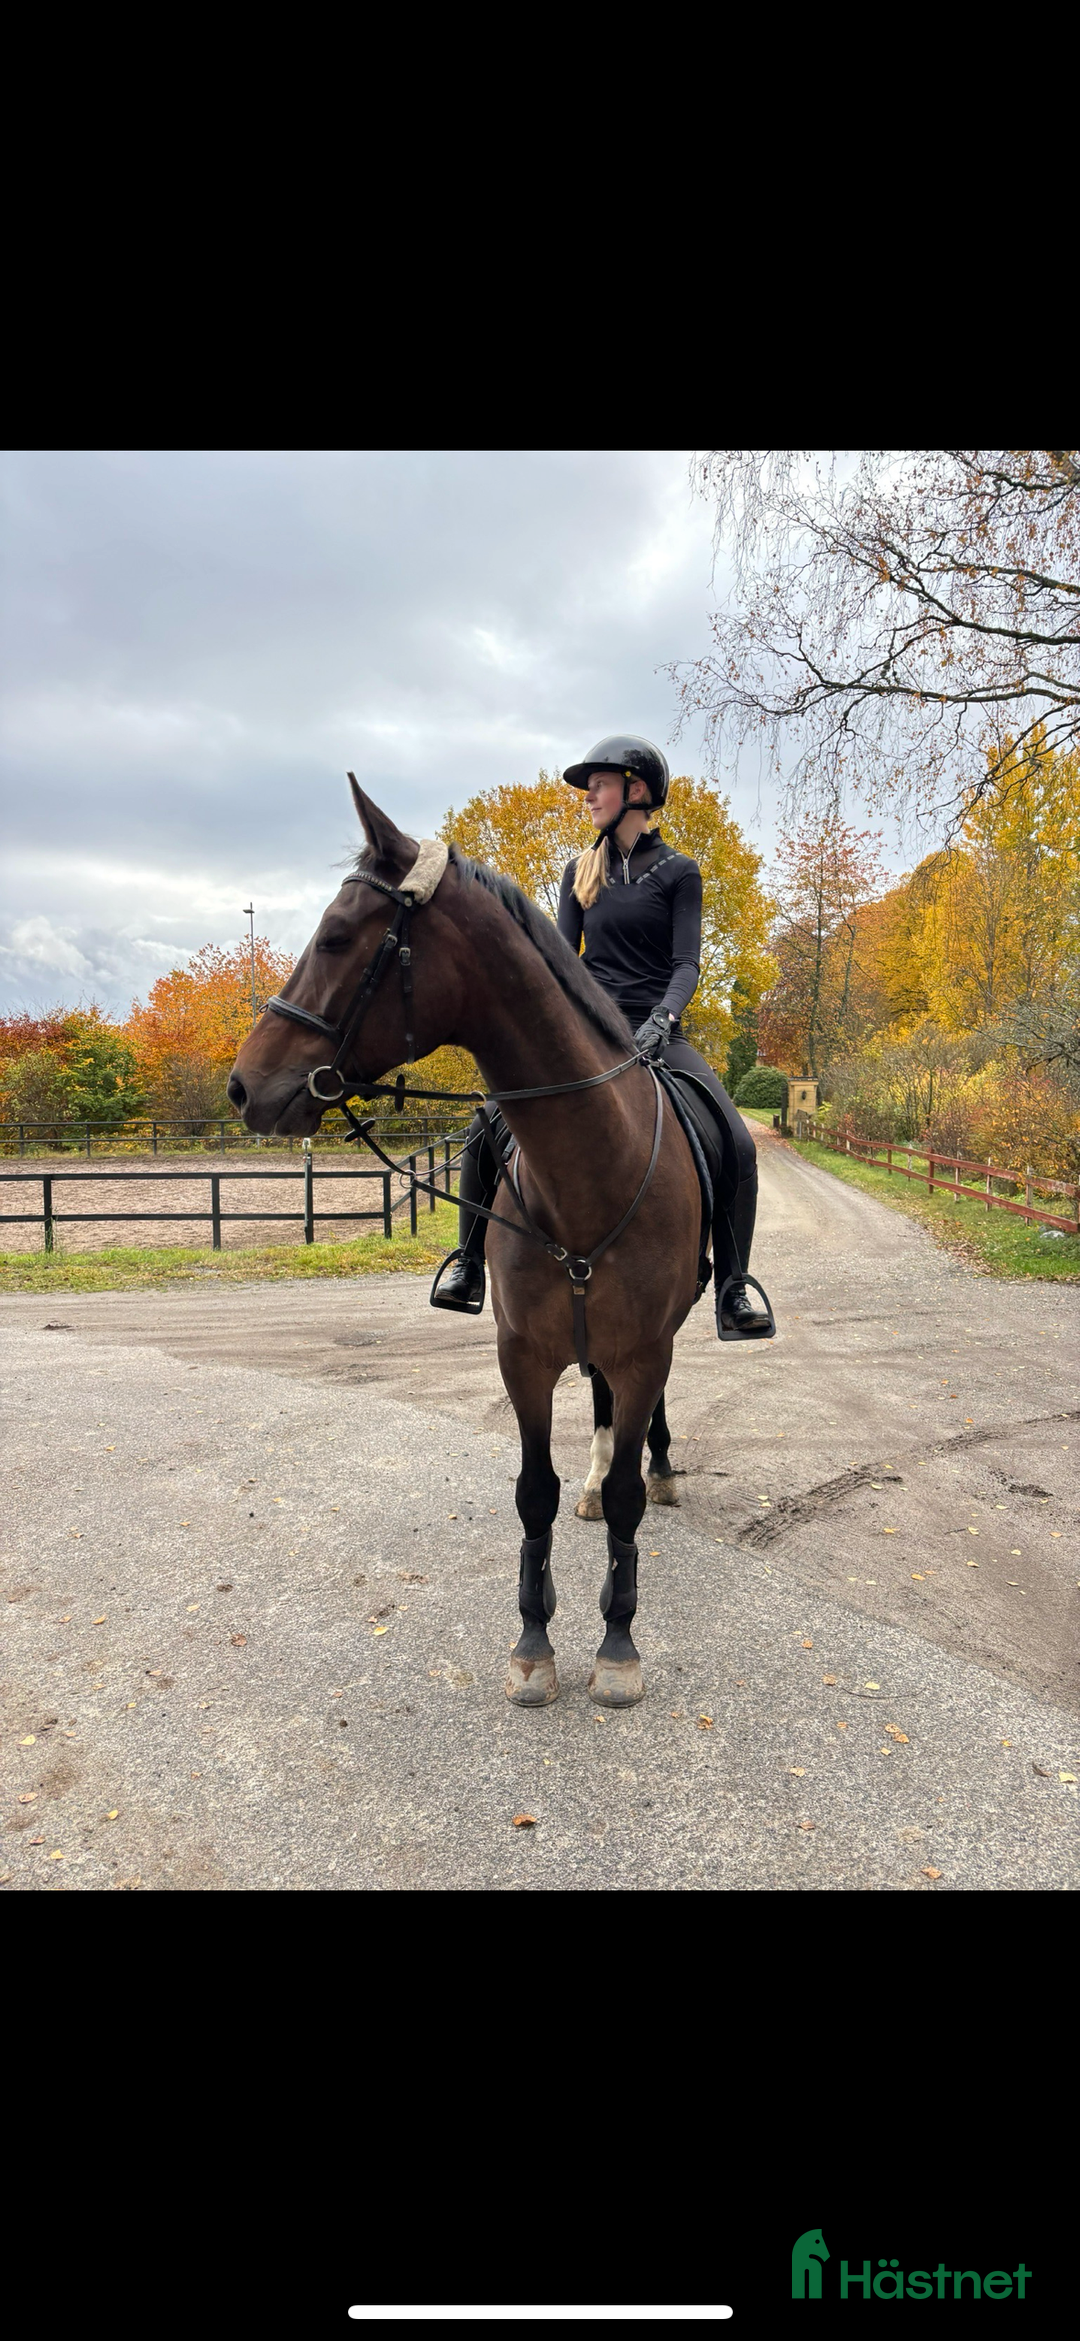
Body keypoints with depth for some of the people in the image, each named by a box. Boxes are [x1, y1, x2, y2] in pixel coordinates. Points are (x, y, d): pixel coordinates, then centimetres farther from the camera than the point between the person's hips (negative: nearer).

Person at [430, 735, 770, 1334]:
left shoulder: (678, 872, 3)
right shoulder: (580, 872, 14)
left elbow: (686, 964, -5)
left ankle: (732, 1291, -8)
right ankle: (469, 1264, 4)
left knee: (737, 1147, -20)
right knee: (487, 1131, -13)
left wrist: (660, 1020, -25)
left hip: (656, 1033, -2)